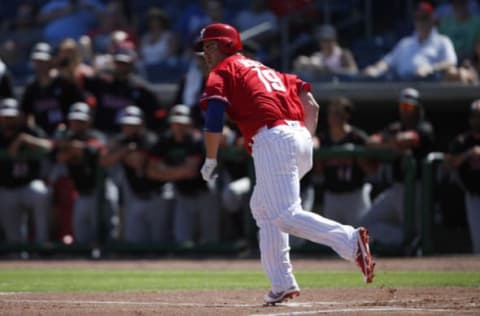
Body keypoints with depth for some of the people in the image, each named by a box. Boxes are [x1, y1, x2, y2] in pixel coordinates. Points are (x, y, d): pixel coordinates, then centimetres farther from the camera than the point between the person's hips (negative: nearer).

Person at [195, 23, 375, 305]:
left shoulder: (223, 71, 10)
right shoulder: (265, 69, 31)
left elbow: (214, 120, -4)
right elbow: (311, 105, 21)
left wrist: (210, 160, 6)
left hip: (272, 140, -8)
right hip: (301, 139, 8)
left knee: (285, 215, -16)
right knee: (262, 207, 22)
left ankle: (350, 240, -36)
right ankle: (282, 284, 15)